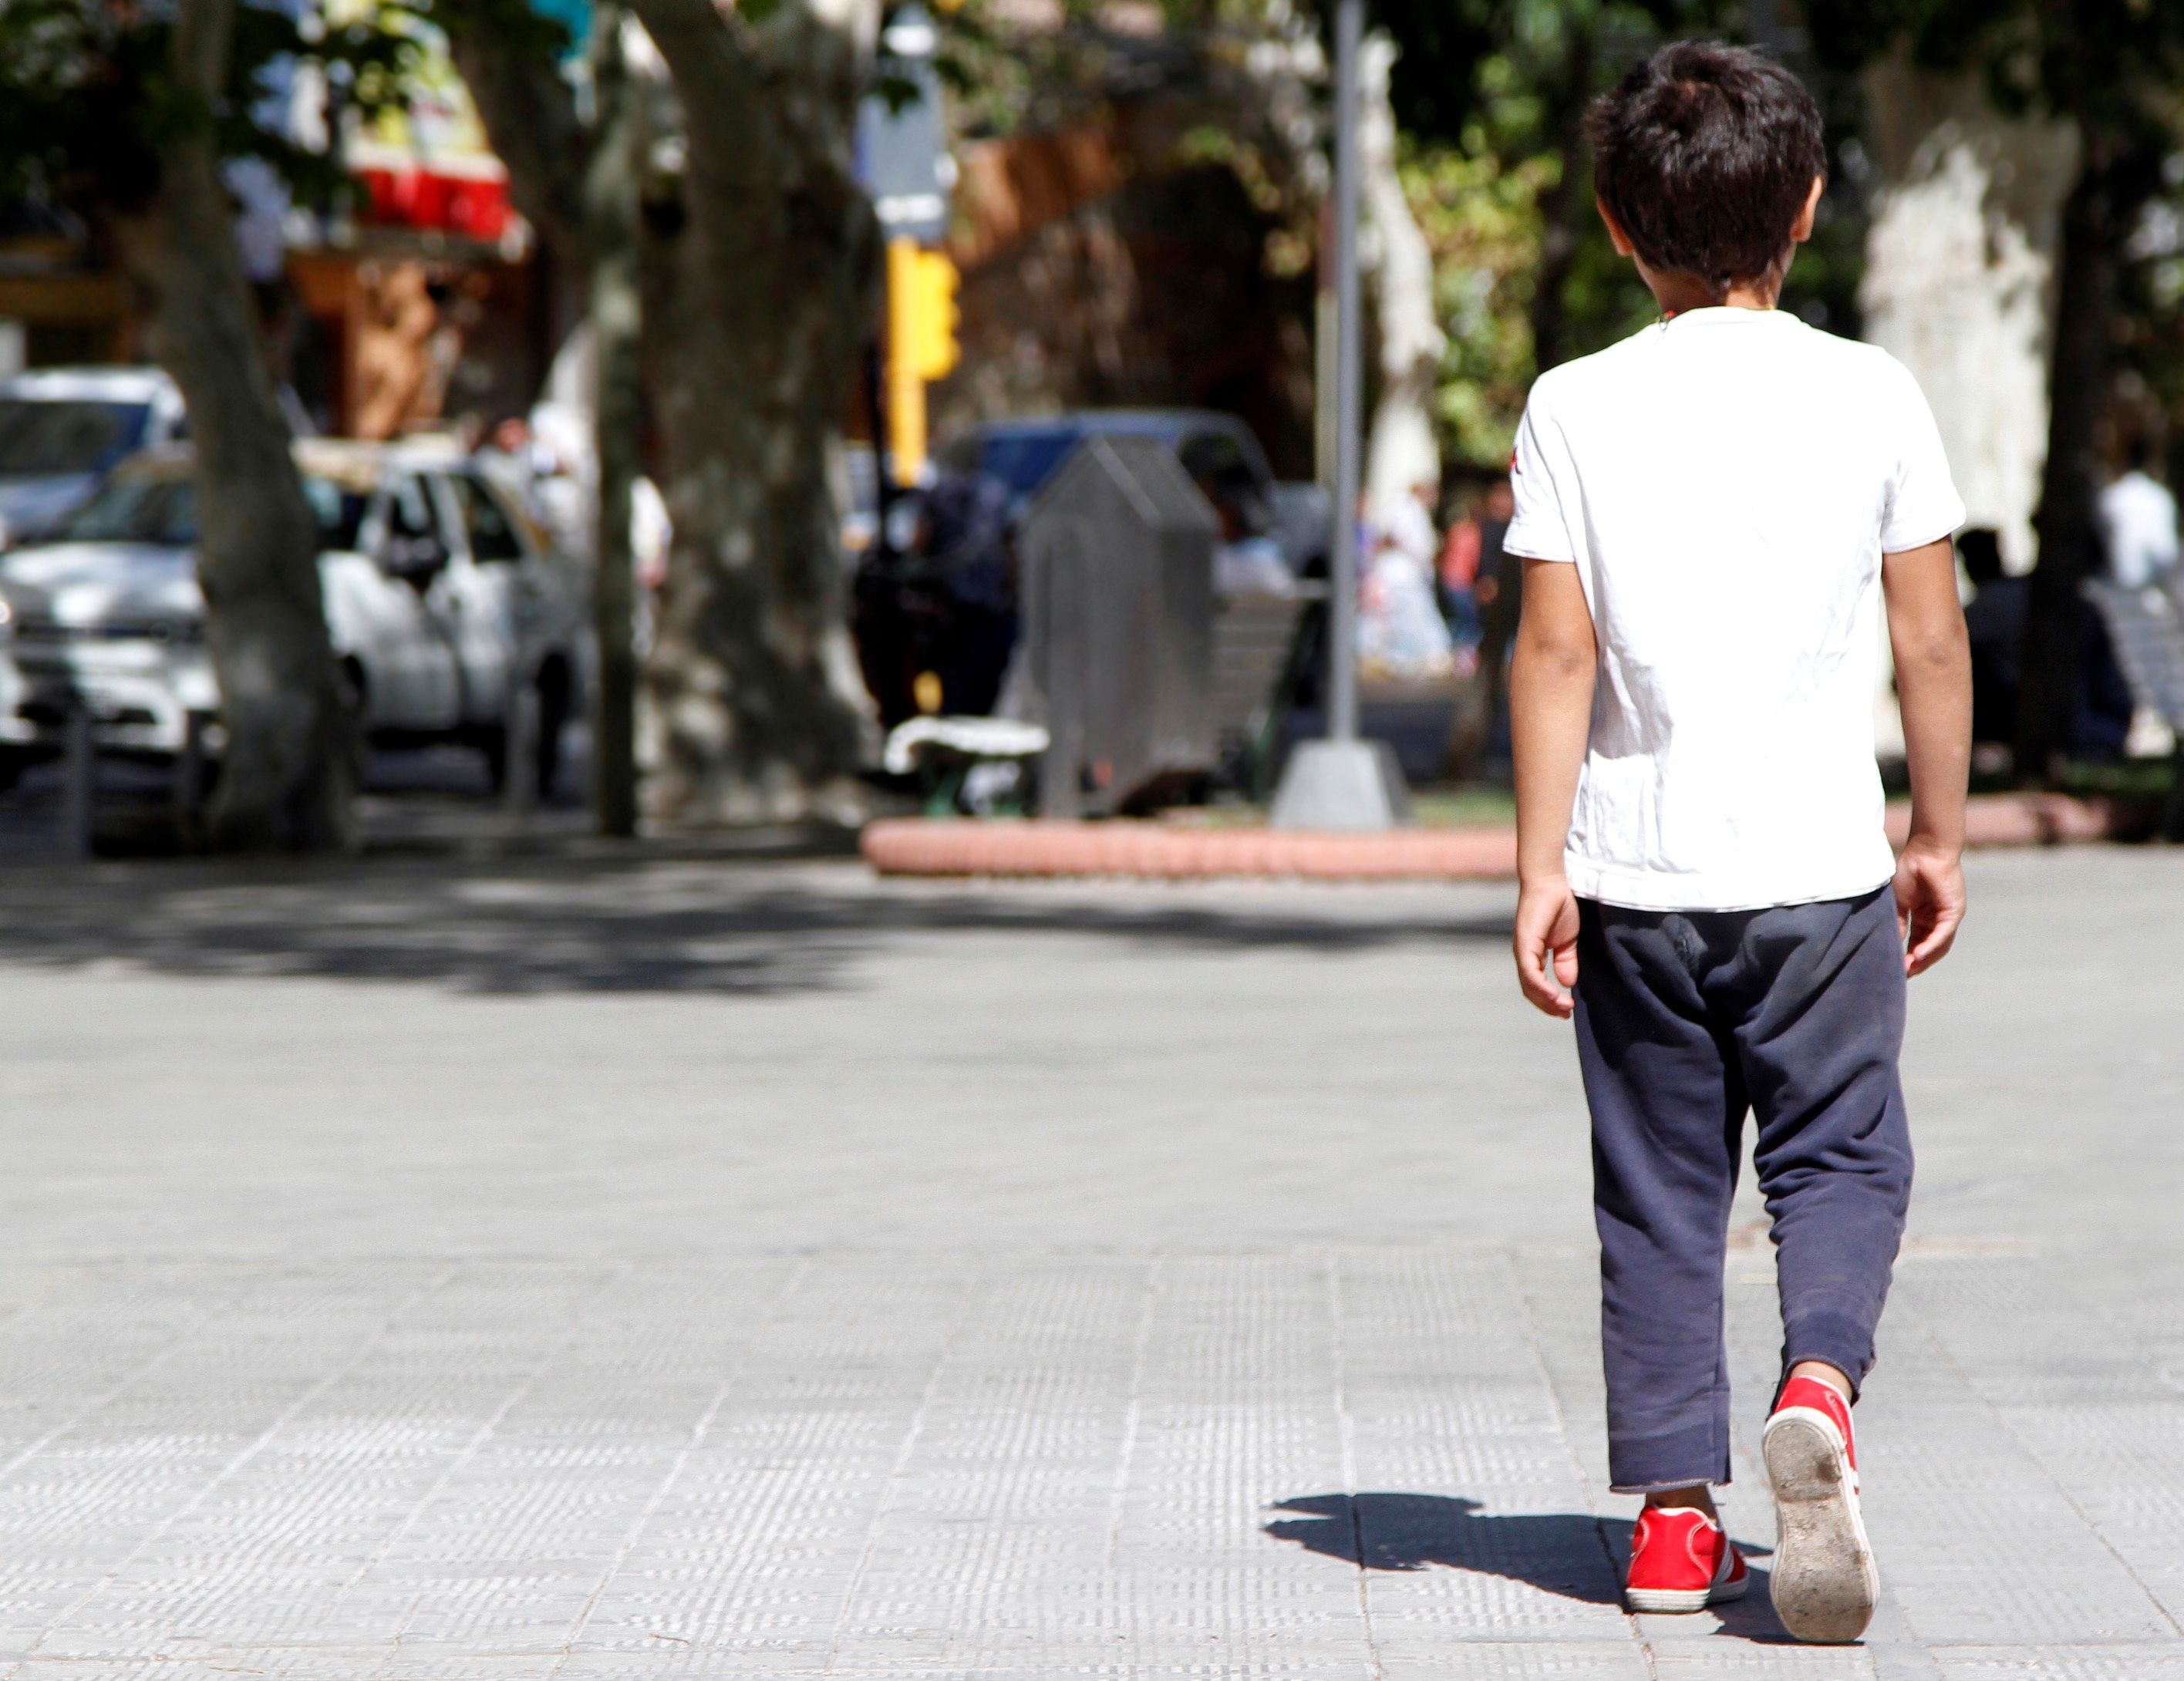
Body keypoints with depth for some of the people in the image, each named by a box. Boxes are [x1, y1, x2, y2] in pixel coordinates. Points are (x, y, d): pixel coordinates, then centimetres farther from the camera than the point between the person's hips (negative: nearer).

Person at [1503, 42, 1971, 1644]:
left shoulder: (1578, 407, -2)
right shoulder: (1873, 395, -1)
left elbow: (1556, 646, -5)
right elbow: (1931, 639, 1)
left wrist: (1542, 868, -3)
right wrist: (1941, 836, 12)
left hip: (1639, 872, 1)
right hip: (1820, 865, -1)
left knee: (1659, 1192, 10)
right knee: (1840, 1160, 9)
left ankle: (1674, 1509, 10)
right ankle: (1819, 1387, -19)